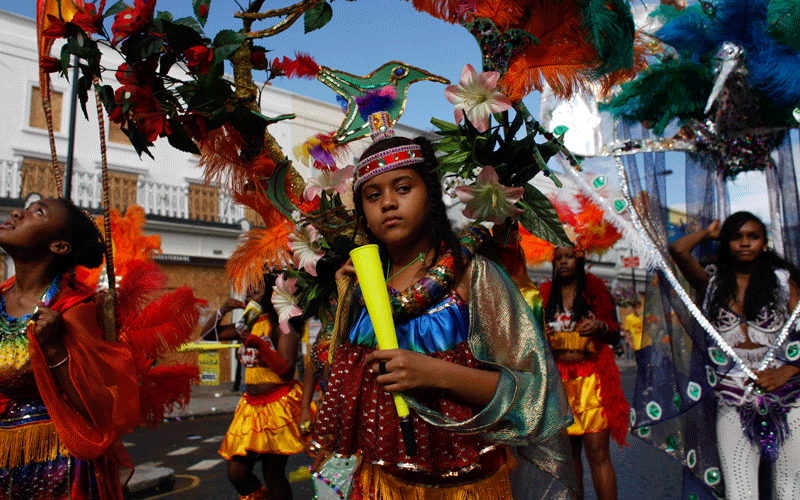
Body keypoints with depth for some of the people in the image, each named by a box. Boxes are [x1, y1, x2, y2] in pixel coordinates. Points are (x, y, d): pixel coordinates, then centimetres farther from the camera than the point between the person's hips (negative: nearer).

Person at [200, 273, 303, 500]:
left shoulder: (282, 327, -9)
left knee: (273, 475, -1)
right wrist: (223, 309, 4)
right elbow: (208, 334, 19)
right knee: (236, 473, 4)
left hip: (279, 405, -7)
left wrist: (258, 343, -23)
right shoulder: (248, 326, 11)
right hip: (251, 405, 7)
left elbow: (287, 370, -20)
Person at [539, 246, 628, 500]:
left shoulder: (596, 289, 5)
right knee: (568, 450, 6)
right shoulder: (545, 294, 9)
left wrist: (600, 326, -14)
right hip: (558, 379, 2)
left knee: (597, 452, -8)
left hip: (592, 378, -2)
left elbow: (615, 336, 7)